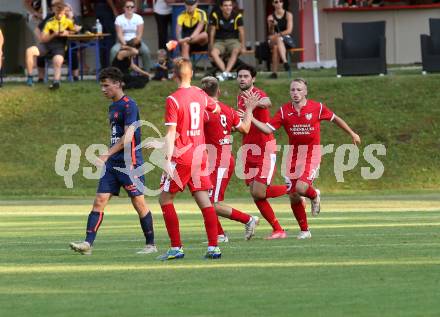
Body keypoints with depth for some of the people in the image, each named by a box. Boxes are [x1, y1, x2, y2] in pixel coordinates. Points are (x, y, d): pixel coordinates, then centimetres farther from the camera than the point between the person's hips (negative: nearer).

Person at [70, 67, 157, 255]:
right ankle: (88, 243, -8)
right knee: (99, 201, -2)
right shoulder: (113, 107, 16)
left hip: (129, 163, -9)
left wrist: (107, 154, -23)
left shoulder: (128, 105, -12)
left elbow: (128, 137, -20)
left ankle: (150, 245, 10)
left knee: (139, 203, -1)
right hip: (113, 164, 9)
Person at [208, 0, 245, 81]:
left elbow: (241, 32, -2)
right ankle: (227, 73, -42)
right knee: (213, 53, -31)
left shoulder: (237, 16, -6)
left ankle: (225, 73, -41)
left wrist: (242, 47, -7)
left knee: (236, 51, -35)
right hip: (219, 41, 0)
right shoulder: (215, 15, -6)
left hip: (233, 40, 0)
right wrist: (211, 47, -5)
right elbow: (212, 32, -1)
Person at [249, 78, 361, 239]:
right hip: (294, 155, 3)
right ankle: (304, 230, 20)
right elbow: (268, 129, -6)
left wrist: (352, 134, 20)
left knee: (301, 187, -25)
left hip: (312, 154, -3)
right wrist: (251, 118, -20)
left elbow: (335, 118, 9)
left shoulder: (317, 107, -6)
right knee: (293, 196, 2)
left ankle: (314, 195, 13)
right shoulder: (284, 110, -2)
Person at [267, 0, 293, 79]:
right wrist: (271, 26, -21)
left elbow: (289, 30, -8)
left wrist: (277, 35, -21)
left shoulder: (288, 15, 2)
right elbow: (271, 34, 1)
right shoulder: (271, 17, 7)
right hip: (274, 40, 2)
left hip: (287, 40, -2)